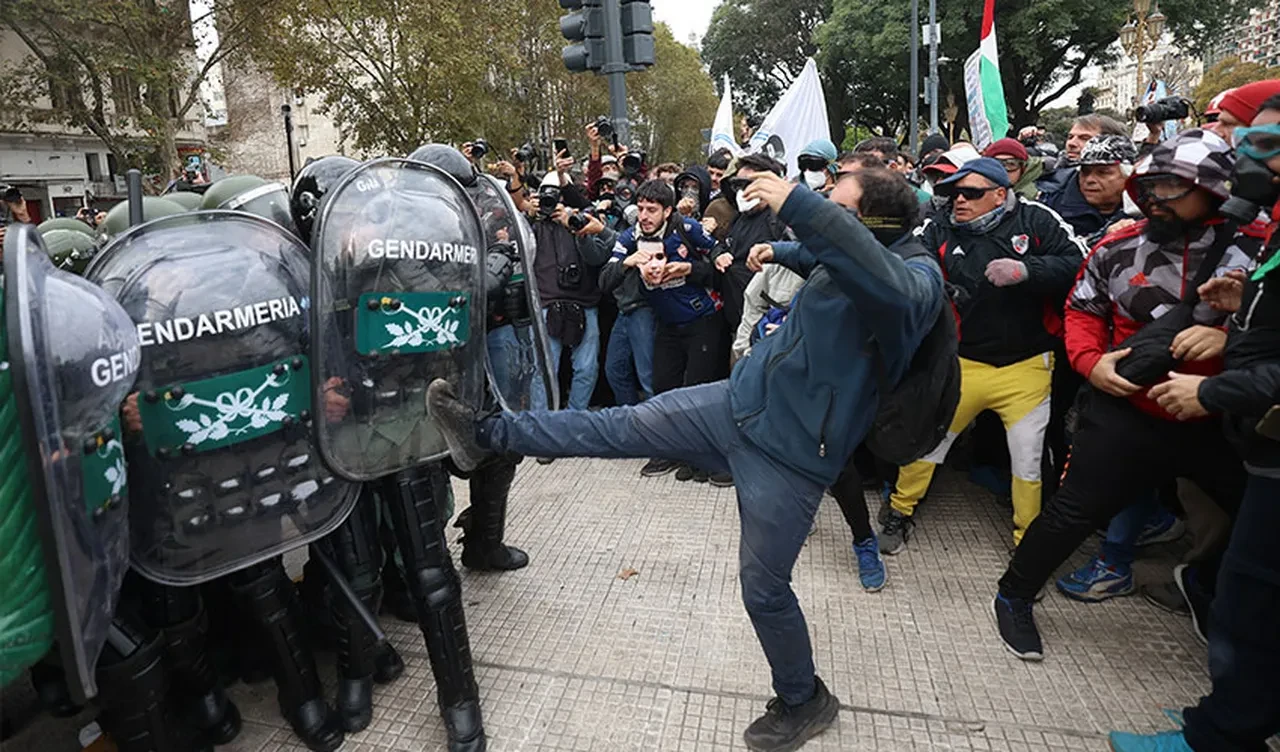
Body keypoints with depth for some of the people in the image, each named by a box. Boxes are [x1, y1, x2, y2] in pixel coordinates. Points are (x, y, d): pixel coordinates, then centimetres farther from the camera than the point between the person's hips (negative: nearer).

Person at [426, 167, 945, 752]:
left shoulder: (917, 277, -16)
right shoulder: (840, 265, 8)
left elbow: (887, 282, -44)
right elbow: (799, 250, 35)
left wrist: (797, 204, -43)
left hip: (791, 456, -7)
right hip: (740, 400, 7)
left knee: (764, 589, 5)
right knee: (623, 426, 4)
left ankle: (804, 702, 32)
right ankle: (487, 435, 15)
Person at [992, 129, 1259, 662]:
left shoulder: (1252, 252, -3)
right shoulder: (1118, 250, 1)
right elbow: (1082, 310, 8)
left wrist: (1227, 337, -23)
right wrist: (1091, 362, -9)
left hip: (1219, 419, 2)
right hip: (1129, 412, -1)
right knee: (1075, 511, 2)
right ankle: (1014, 597, 20)